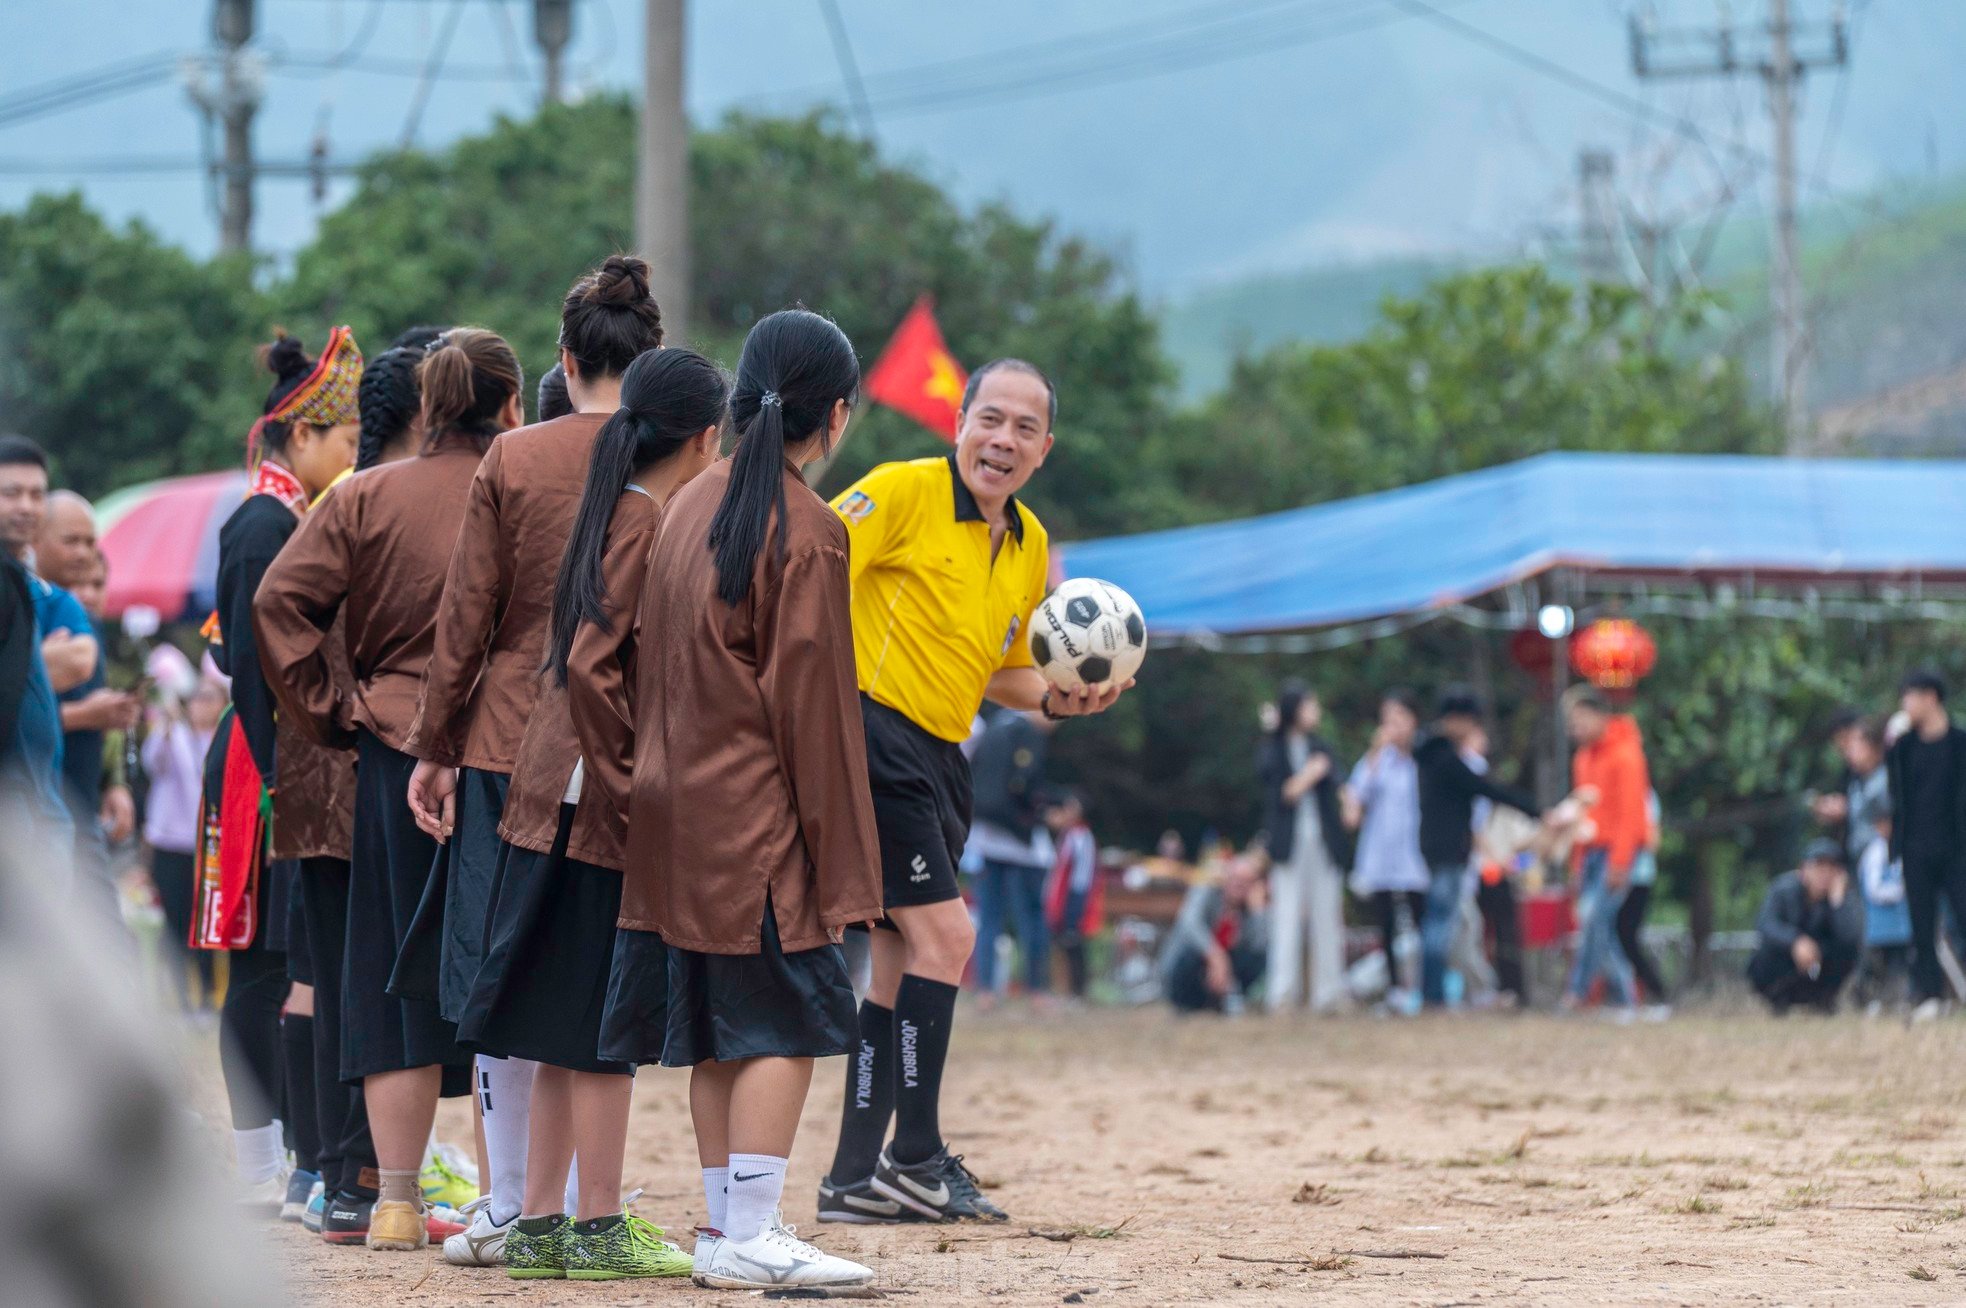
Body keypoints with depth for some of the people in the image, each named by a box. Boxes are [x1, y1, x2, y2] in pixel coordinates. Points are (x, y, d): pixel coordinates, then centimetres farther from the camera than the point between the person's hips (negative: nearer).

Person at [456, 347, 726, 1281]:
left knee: (571, 1031, 11)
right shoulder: (650, 524, -14)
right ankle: (597, 1228, 1)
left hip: (564, 795, 9)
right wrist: (634, 778, -17)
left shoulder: (620, 512, 13)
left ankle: (538, 1225, 15)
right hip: (597, 803, -9)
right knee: (605, 1025, -3)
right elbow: (590, 665, -22)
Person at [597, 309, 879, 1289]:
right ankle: (751, 1240, -9)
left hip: (677, 811, 8)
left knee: (716, 1028, 11)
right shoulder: (807, 535, -13)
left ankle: (725, 1226, 14)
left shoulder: (689, 508, 10)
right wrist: (835, 860, -10)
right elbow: (813, 705, -13)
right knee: (787, 1020, -5)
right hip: (759, 821, -8)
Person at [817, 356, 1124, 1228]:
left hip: (939, 756, 9)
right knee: (945, 935, -14)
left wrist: (1056, 700, 4)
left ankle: (856, 1177, 15)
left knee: (903, 965, 10)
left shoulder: (1031, 545, 13)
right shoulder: (904, 493, -10)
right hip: (872, 734, -9)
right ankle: (916, 1157, -9)